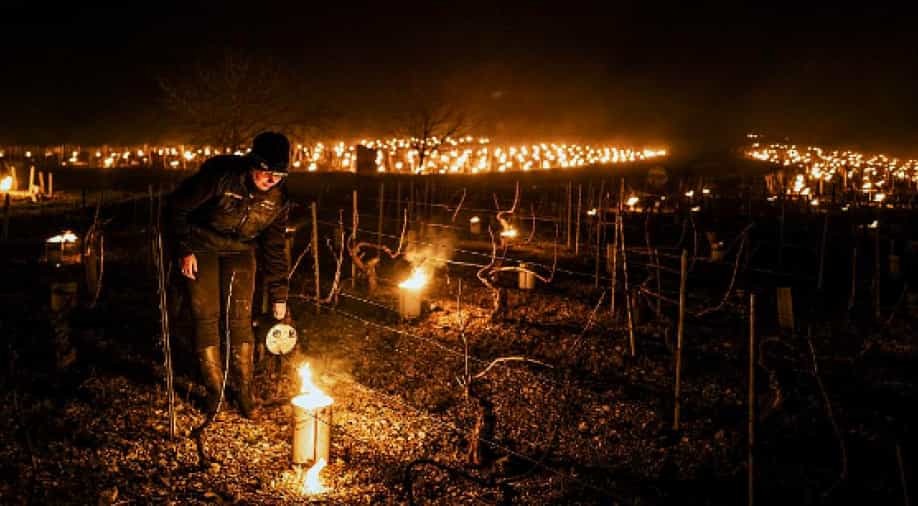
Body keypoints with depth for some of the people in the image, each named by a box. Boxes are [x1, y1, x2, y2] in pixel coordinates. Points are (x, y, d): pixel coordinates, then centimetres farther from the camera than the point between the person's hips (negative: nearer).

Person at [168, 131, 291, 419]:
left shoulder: (278, 198, -14)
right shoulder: (219, 175, -29)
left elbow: (274, 247, -4)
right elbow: (178, 207, -16)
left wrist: (278, 295, -3)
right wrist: (184, 250, -15)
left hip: (240, 250, 3)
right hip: (201, 247, -3)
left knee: (241, 318, -4)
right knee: (206, 317, -6)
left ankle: (245, 390, 9)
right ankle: (214, 392, 6)